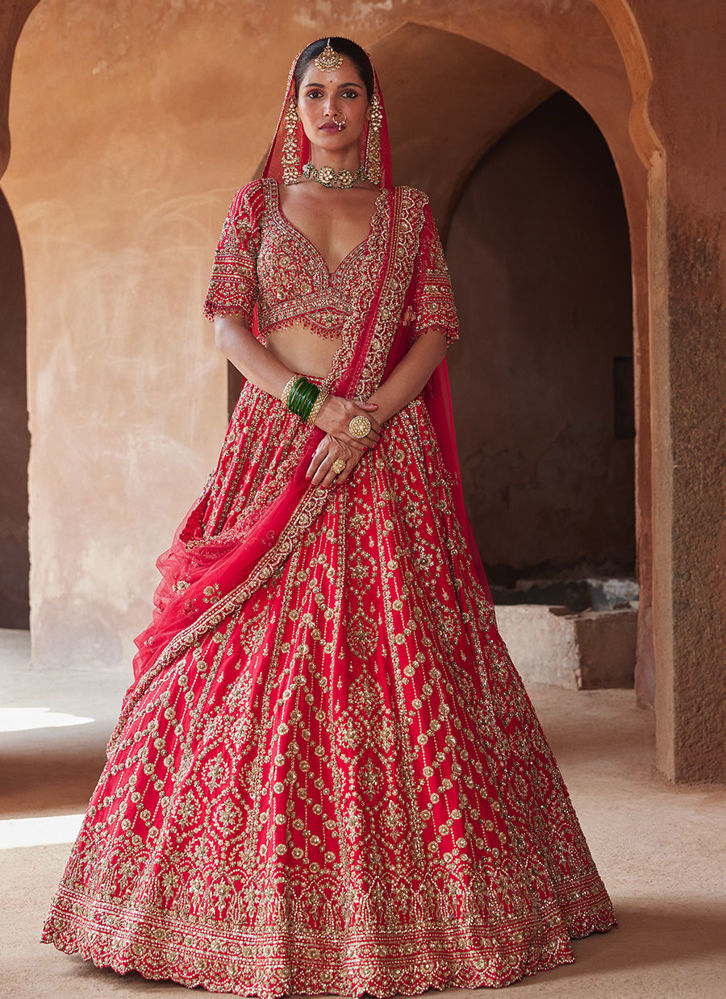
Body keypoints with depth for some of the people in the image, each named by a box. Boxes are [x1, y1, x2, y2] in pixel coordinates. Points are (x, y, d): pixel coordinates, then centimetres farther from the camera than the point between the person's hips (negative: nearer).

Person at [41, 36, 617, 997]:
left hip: (388, 450, 0)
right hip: (277, 444, 0)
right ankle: (258, 904, 2)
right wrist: (313, 403, -13)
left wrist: (369, 417, -12)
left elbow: (436, 332, 4)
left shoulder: (408, 211, 13)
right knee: (259, 658, -5)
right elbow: (226, 323, 2)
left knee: (401, 655, -4)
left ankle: (398, 902, 4)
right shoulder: (258, 202, 11)